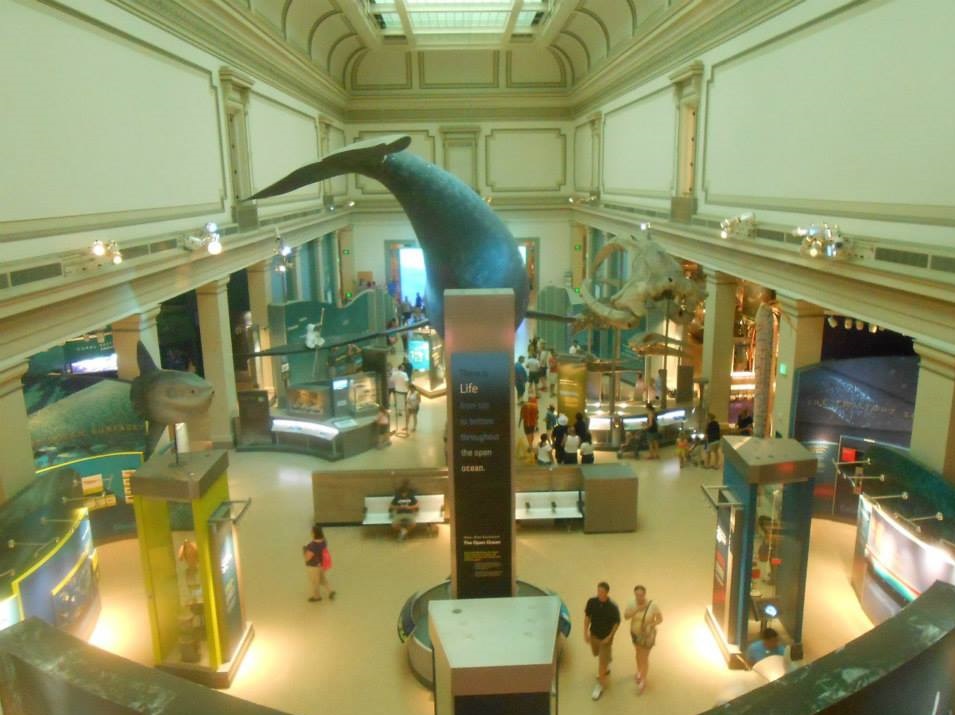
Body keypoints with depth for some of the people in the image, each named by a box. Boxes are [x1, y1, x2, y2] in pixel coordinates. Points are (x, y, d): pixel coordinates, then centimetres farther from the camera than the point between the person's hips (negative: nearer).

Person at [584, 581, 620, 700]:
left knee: (602, 663, 4)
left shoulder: (613, 607, -27)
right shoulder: (591, 601, -19)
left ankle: (600, 685, 25)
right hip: (593, 635, 4)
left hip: (606, 638, -4)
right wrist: (586, 633, -5)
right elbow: (587, 617, -4)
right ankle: (607, 666, 59)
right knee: (596, 654, 27)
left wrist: (610, 637, -14)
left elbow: (617, 623, -11)